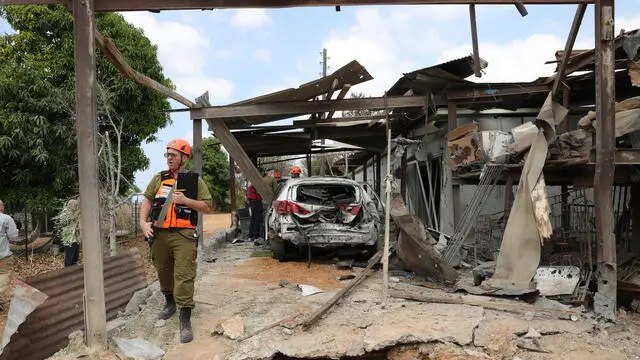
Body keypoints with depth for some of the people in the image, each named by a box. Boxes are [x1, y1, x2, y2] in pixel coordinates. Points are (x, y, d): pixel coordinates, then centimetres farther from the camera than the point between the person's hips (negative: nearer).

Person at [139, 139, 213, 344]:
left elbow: (207, 207, 0)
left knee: (184, 276, -9)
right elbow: (147, 200, 11)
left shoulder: (195, 181, 3)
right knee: (163, 272, 16)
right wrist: (143, 221, -4)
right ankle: (170, 302, 41)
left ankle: (185, 321, -5)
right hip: (159, 234, 4)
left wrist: (185, 200, -13)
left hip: (184, 235, -4)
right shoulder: (159, 179, 13)